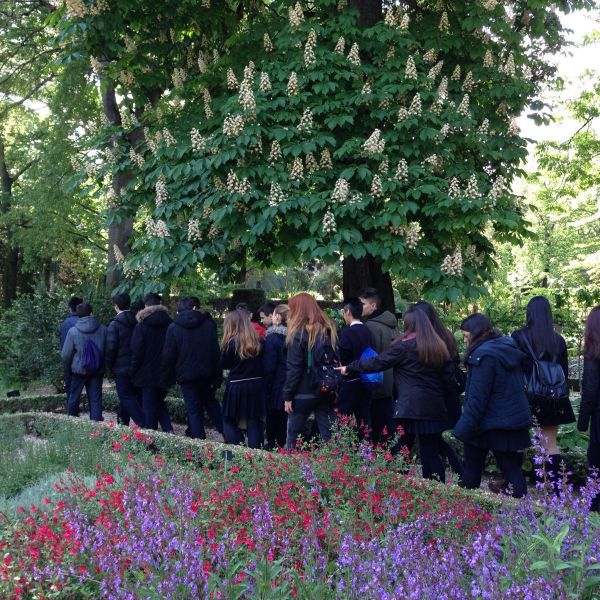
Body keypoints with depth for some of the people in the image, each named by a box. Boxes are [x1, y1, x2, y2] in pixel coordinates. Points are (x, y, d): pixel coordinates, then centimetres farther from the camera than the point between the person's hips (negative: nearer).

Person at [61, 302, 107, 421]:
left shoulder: (73, 331, -11)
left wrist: (67, 367, 12)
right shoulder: (102, 329, -6)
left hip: (79, 370, -1)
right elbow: (107, 351, 1)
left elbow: (65, 355, -6)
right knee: (96, 399, 5)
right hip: (97, 371, 1)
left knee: (74, 398, 14)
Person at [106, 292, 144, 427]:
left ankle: (143, 424, -14)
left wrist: (109, 366, -1)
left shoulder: (115, 324, -13)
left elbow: (111, 348, -14)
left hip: (121, 368, -6)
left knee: (126, 397, -2)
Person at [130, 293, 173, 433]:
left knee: (149, 407, 3)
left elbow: (137, 353, -11)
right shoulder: (169, 324, -1)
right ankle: (168, 430, 6)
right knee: (160, 401, 19)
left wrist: (133, 373, 0)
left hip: (148, 374, -4)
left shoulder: (141, 326, -12)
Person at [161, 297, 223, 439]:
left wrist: (165, 380, 4)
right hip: (206, 374, 3)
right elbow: (216, 352, -1)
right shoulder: (208, 324, 0)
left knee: (194, 411, 3)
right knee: (211, 404, 21)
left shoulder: (173, 327, -4)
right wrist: (217, 377, 2)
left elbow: (168, 356, -3)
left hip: (186, 375, -3)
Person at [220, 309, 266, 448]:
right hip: (257, 386, 4)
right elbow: (263, 363, 6)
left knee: (229, 420, 10)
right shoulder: (258, 341, 2)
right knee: (254, 421, 9)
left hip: (237, 387, -4)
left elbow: (224, 364, -1)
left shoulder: (231, 343, -11)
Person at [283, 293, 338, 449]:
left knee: (294, 433, 10)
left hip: (304, 392, -4)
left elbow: (293, 368, -12)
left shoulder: (298, 333, -10)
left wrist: (287, 395, -7)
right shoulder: (331, 329, 6)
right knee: (329, 434, 5)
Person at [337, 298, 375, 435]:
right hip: (366, 382, 7)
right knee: (364, 423, 10)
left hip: (351, 383, -7)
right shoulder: (368, 331, 6)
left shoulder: (347, 332, -13)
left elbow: (342, 360, -14)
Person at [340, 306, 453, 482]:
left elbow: (378, 363, -3)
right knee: (432, 454, 8)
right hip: (435, 408, 5)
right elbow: (448, 375, 10)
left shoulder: (405, 345, -6)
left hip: (410, 408, -5)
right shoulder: (439, 346, 10)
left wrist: (350, 368, 7)